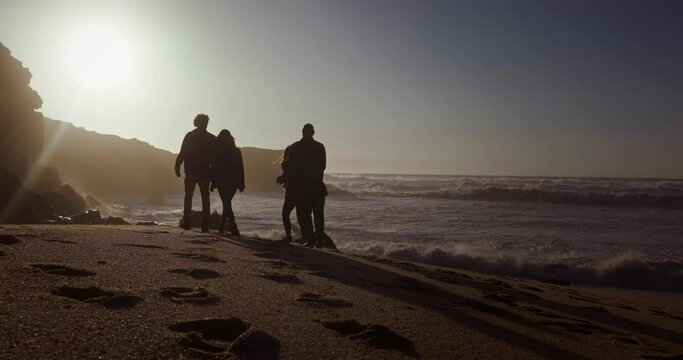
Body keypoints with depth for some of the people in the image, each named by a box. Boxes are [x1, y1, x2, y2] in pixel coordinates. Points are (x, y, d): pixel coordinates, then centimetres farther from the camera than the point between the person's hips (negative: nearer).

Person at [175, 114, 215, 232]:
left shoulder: (189, 136, 0)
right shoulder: (211, 138, -1)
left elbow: (182, 154, -4)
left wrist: (177, 167, 1)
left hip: (191, 172, 0)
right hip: (205, 173, 0)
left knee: (188, 197, 12)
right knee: (205, 199, 6)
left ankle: (187, 222, 5)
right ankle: (205, 225, 1)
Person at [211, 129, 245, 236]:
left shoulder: (216, 151, -4)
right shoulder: (236, 151, 3)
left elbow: (213, 168, -4)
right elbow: (240, 169, 2)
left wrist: (213, 183, 2)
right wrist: (241, 184, 6)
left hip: (221, 182, -3)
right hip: (233, 182, 3)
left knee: (226, 204, -1)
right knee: (227, 204, 17)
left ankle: (234, 229, -13)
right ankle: (221, 227, 22)